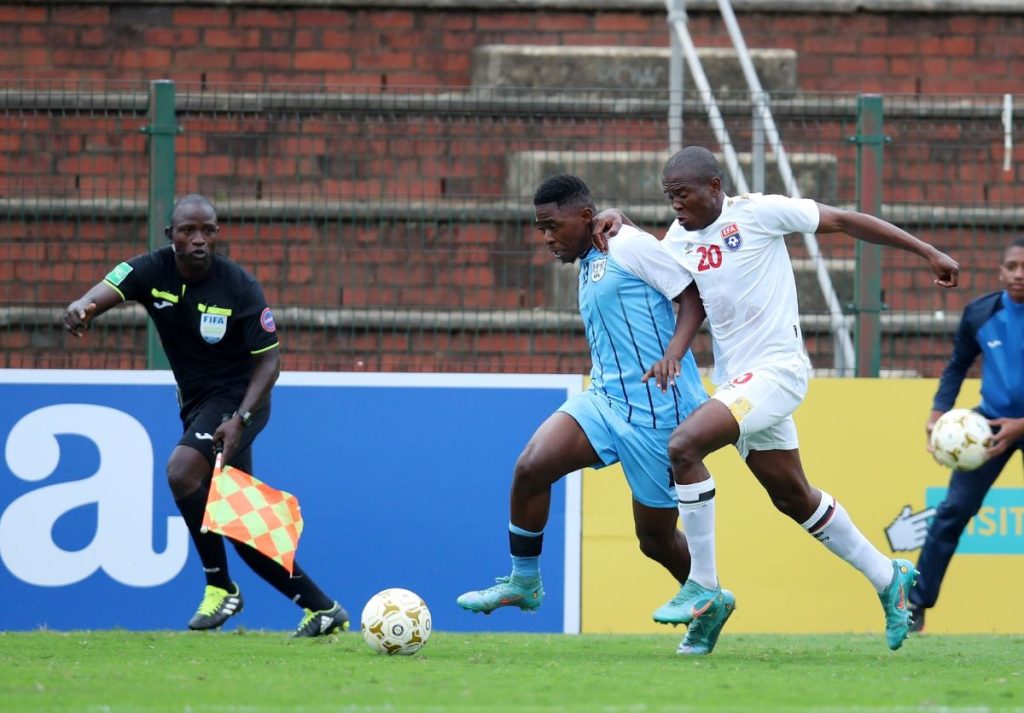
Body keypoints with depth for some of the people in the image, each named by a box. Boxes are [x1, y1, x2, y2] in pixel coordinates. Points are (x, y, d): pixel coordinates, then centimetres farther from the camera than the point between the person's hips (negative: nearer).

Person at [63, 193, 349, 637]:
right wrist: (82, 307, -52)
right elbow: (109, 290, -27)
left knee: (182, 472, -30)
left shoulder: (240, 288, -17)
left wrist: (240, 419, -26)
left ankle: (220, 587, -16)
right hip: (196, 403, 6)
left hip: (237, 397, -6)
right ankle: (322, 608, 17)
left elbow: (269, 359, -13)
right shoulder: (154, 271, -8)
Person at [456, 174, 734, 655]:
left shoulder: (632, 247, -12)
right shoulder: (588, 266, 15)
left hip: (658, 413, -8)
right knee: (531, 466, -15)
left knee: (655, 537, 5)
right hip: (604, 400, 8)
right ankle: (523, 582, 1)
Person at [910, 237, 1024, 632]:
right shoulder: (980, 313, -8)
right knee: (954, 510, -7)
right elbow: (958, 365, 7)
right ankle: (916, 604, -4)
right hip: (991, 421, 2)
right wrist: (939, 411, -8)